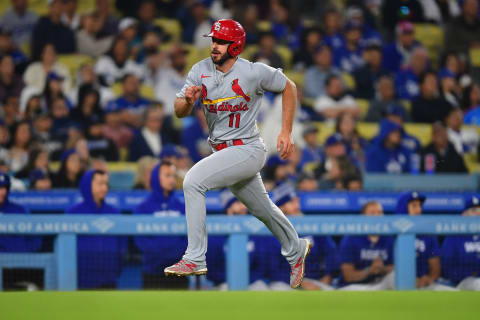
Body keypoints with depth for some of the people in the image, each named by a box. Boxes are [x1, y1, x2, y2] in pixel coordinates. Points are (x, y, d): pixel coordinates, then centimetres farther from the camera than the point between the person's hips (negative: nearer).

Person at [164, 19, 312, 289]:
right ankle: (295, 249, 48)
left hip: (247, 150, -7)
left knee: (194, 181, -24)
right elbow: (180, 112, 0)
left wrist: (286, 132, -2)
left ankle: (195, 259, -22)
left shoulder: (254, 72, -14)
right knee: (262, 209, 22)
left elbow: (289, 88, 1)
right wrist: (188, 100, -24)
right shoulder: (201, 71, -1)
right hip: (222, 151, 7)